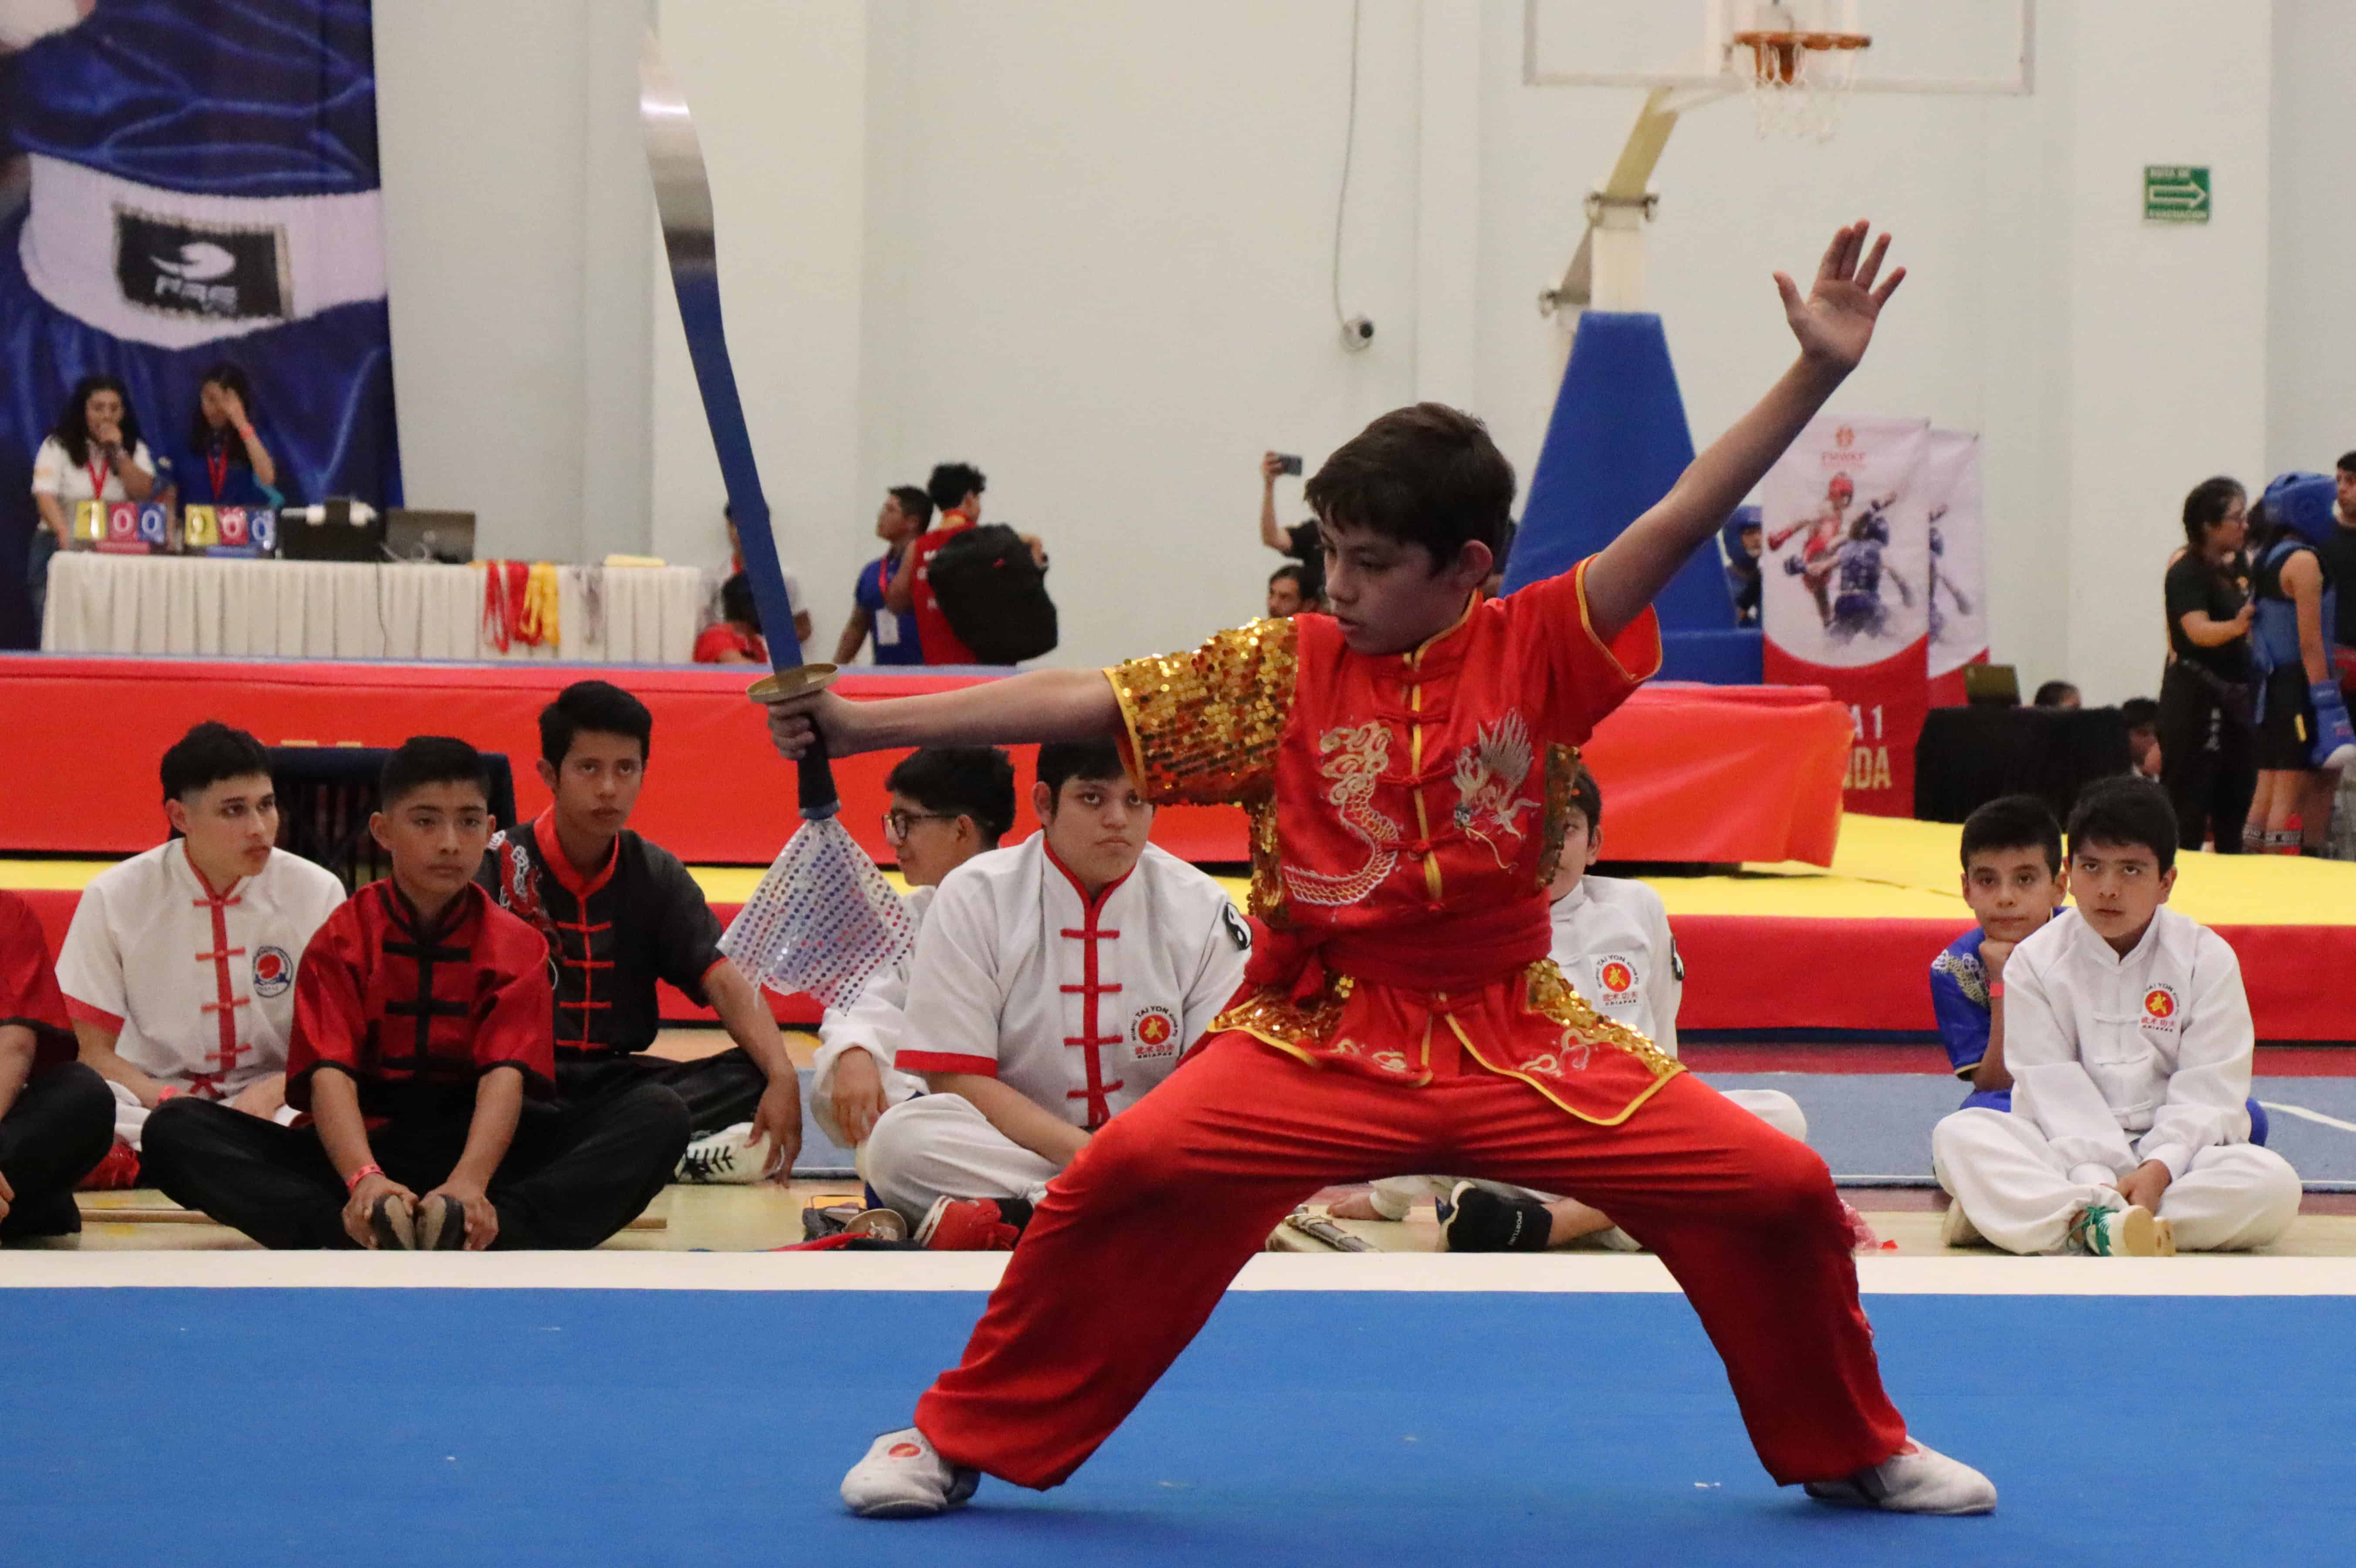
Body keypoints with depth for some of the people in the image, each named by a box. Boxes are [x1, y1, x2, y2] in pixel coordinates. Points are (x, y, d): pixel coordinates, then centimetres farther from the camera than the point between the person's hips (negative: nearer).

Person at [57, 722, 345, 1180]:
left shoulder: (318, 892, -2)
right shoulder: (113, 898, -4)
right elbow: (95, 1053, 0)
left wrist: (271, 1092, -20)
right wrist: (169, 1101, -20)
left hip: (275, 1101, 1)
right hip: (150, 1095, -1)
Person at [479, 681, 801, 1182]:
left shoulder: (656, 875, 7)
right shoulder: (502, 864, -4)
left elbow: (727, 981, -5)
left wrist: (783, 1078, -23)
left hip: (617, 1079, 4)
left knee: (755, 1079, -20)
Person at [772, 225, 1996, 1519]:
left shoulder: (1535, 650, -2)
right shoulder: (1282, 671, -1)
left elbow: (1682, 517, -8)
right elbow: (1080, 703, -2)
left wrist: (1818, 371, -18)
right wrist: (857, 725, -6)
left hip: (1518, 1042, 1)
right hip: (1325, 1040, -1)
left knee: (1778, 1190, -6)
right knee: (1134, 1172, -26)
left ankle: (1853, 1452, 23)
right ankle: (958, 1441, -6)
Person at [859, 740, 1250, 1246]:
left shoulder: (1202, 909, 1)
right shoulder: (975, 897, -3)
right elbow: (956, 1080, -8)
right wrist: (1082, 1152, -22)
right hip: (1009, 1146, -1)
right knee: (901, 1139, -32)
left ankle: (1017, 1219, -34)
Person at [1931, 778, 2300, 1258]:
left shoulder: (2206, 958, -1)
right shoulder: (2037, 960, 0)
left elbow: (2208, 1092, -7)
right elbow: (2055, 1090, -9)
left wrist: (2159, 1169, -23)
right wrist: (2095, 1177, -24)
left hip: (2173, 1152, 0)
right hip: (2069, 1154, 0)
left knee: (2275, 1185, -30)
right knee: (1958, 1136, -26)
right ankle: (2102, 1225, -49)